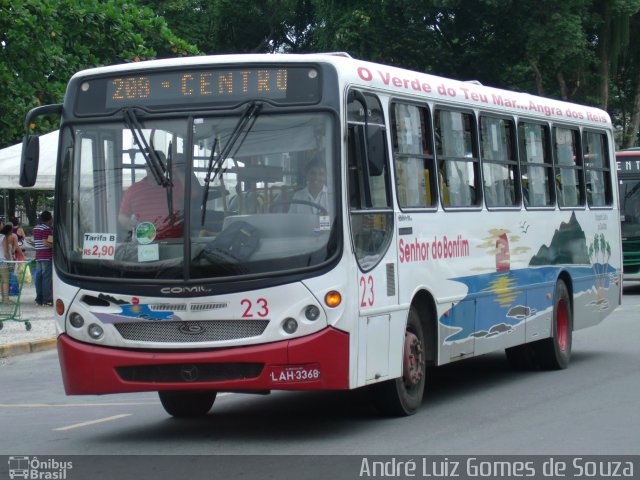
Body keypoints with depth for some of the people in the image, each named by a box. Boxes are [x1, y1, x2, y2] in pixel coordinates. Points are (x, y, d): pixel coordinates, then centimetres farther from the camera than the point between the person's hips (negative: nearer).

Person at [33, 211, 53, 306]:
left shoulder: (35, 228, 15)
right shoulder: (47, 229, -11)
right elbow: (45, 243, -19)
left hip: (38, 256, 8)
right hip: (47, 256, -8)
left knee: (39, 277, 8)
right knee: (47, 278, -7)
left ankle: (39, 299, 9)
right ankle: (47, 300, -9)